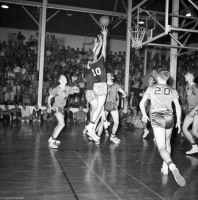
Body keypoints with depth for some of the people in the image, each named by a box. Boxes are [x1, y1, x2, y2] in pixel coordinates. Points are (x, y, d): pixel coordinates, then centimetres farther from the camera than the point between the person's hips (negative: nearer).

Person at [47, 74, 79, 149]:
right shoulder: (57, 89, -13)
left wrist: (75, 89, -20)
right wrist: (49, 107, -15)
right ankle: (52, 142, -18)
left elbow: (77, 91, 4)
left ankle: (51, 138, 34)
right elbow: (49, 98, -4)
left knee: (60, 124, 18)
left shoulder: (68, 88, 1)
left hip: (62, 108, 8)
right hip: (56, 107, -8)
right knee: (62, 124, -22)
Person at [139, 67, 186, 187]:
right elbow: (178, 107, 2)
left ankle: (173, 167, -34)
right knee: (167, 143, 25)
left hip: (157, 118, -3)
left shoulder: (151, 88, 7)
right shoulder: (172, 90, 8)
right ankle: (165, 168, 27)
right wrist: (179, 122, 10)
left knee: (161, 148, -9)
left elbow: (142, 103, 7)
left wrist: (144, 115, 22)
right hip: (169, 118, 3)